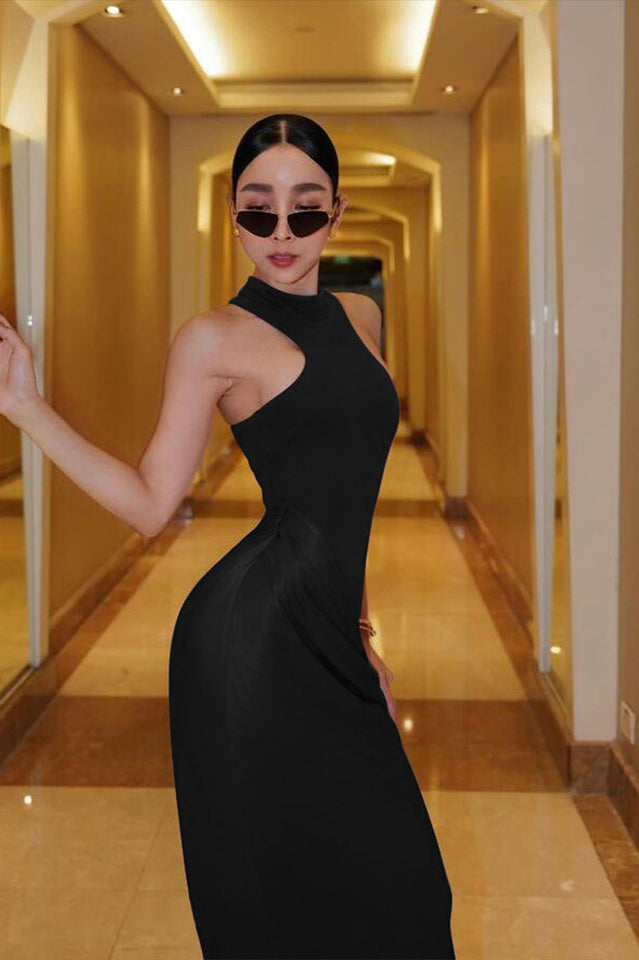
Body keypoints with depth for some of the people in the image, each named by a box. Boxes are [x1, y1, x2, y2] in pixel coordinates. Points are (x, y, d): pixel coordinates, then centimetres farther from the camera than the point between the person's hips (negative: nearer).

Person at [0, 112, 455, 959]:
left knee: (385, 876, 12)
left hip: (327, 634, 7)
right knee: (277, 889, 2)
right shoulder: (216, 337, -4)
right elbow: (151, 504, -4)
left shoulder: (361, 316, 14)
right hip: (256, 633, -6)